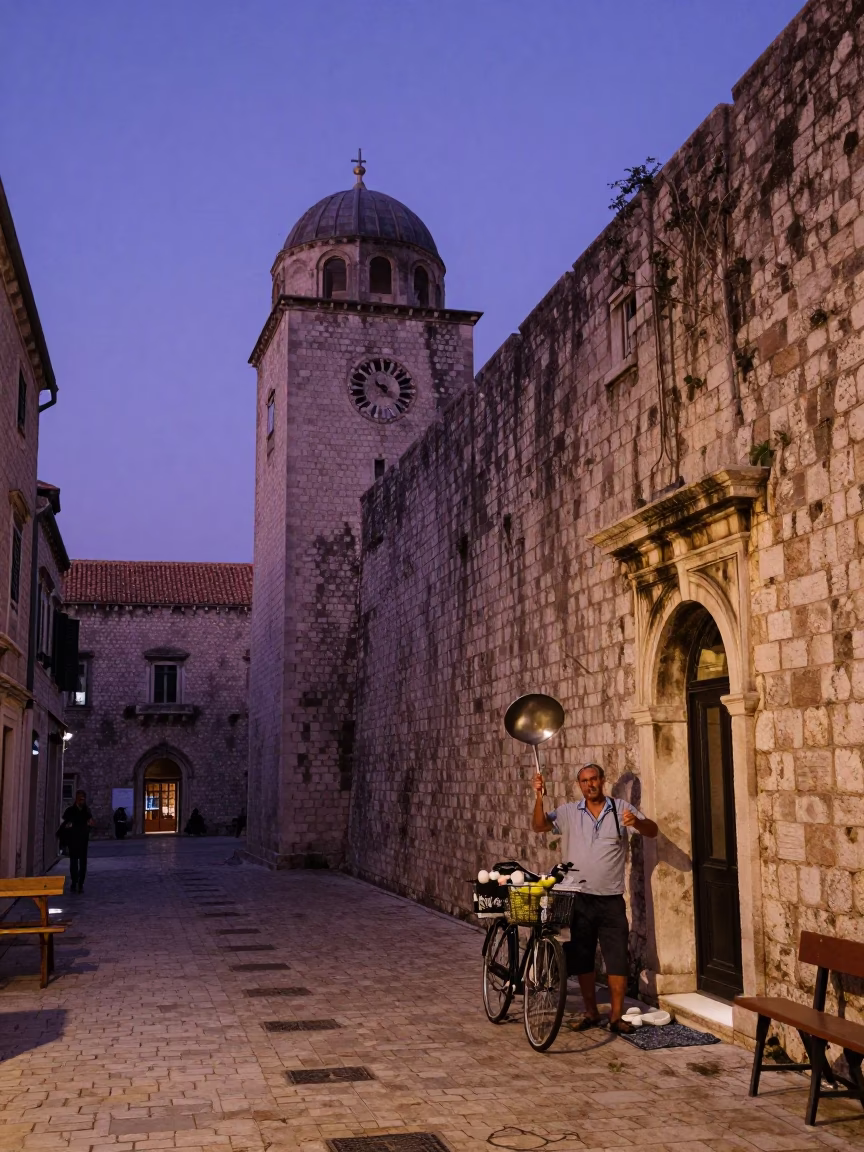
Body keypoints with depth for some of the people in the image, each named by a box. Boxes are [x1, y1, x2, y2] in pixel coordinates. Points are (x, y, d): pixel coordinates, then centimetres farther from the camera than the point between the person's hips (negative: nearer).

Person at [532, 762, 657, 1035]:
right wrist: (539, 797, -23)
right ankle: (590, 1012, 25)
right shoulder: (568, 812, 2)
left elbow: (652, 831, -7)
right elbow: (539, 825, -7)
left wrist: (637, 822, -30)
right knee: (582, 959, 10)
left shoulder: (621, 809, -1)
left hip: (611, 900, -1)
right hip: (579, 898, 2)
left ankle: (616, 1016, 10)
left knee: (617, 959, -1)